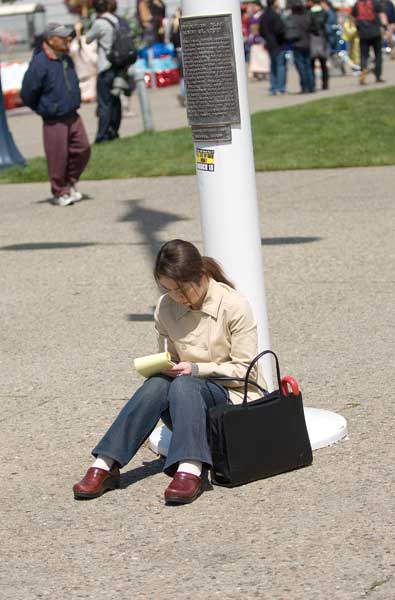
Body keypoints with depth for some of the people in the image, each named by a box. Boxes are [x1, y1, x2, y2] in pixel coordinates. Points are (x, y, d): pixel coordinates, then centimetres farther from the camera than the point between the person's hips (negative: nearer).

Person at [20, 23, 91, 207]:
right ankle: (60, 193, 16)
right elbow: (27, 93, -13)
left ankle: (70, 182, 25)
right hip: (54, 120, -7)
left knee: (82, 149, 4)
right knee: (58, 157, 0)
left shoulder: (66, 60, 4)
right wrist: (42, 109, 1)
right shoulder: (40, 64, -19)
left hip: (72, 116, 7)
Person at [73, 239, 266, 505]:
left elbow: (244, 369, -9)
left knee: (183, 385, -35)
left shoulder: (235, 306, -11)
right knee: (156, 385, -29)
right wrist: (163, 368, -8)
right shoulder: (165, 308, 2)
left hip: (233, 394, -4)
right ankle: (105, 466, -37)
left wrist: (196, 369, -21)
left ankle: (190, 471, -55)